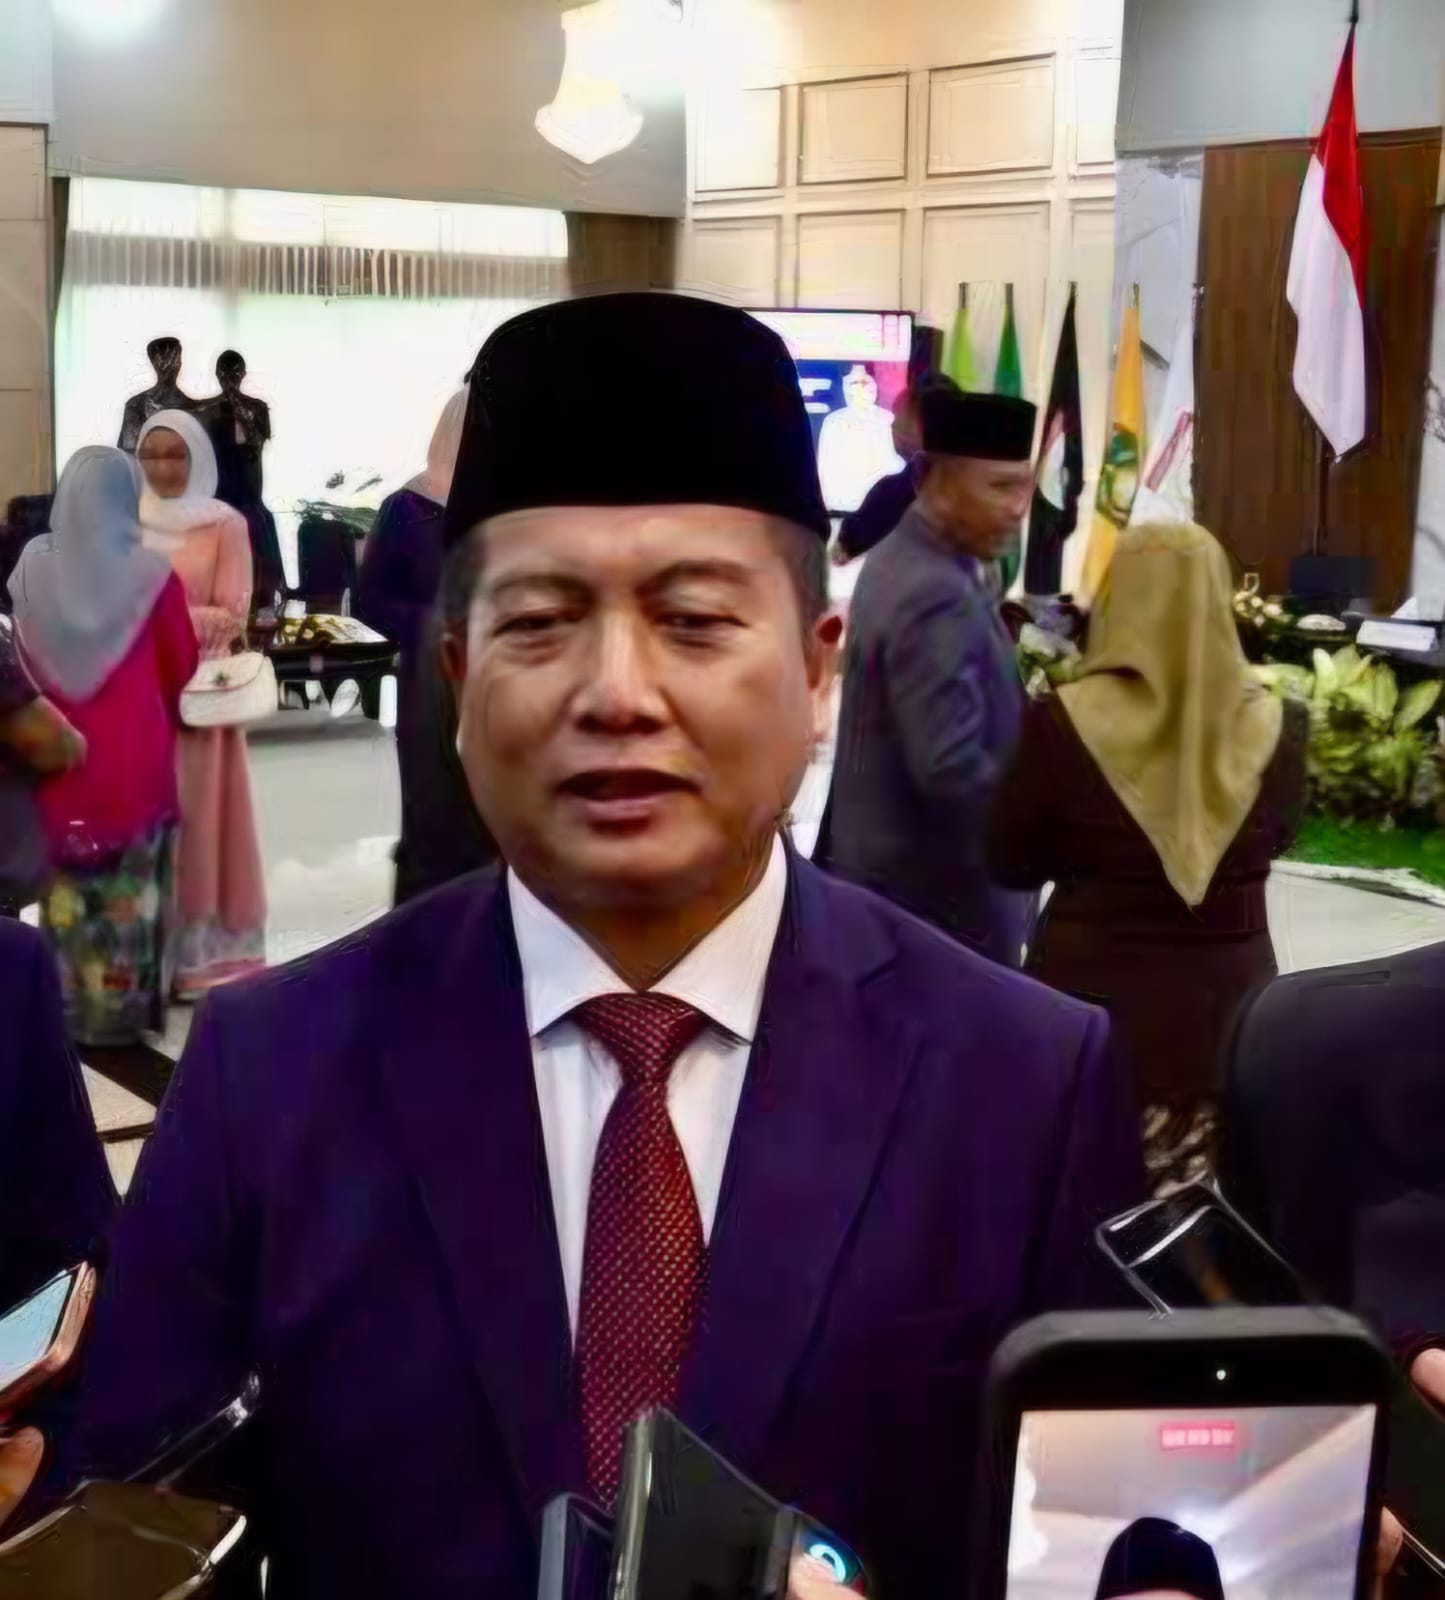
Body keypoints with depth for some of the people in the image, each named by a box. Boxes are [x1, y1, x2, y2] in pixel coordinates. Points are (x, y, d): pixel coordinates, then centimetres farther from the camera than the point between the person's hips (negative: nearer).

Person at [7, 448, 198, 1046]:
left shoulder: (32, 567, -5)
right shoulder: (150, 570, -12)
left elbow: (26, 659, 9)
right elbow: (181, 663, 2)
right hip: (138, 757, -2)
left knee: (66, 888, 12)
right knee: (131, 889, 7)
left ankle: (69, 1007, 20)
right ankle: (126, 1006, 13)